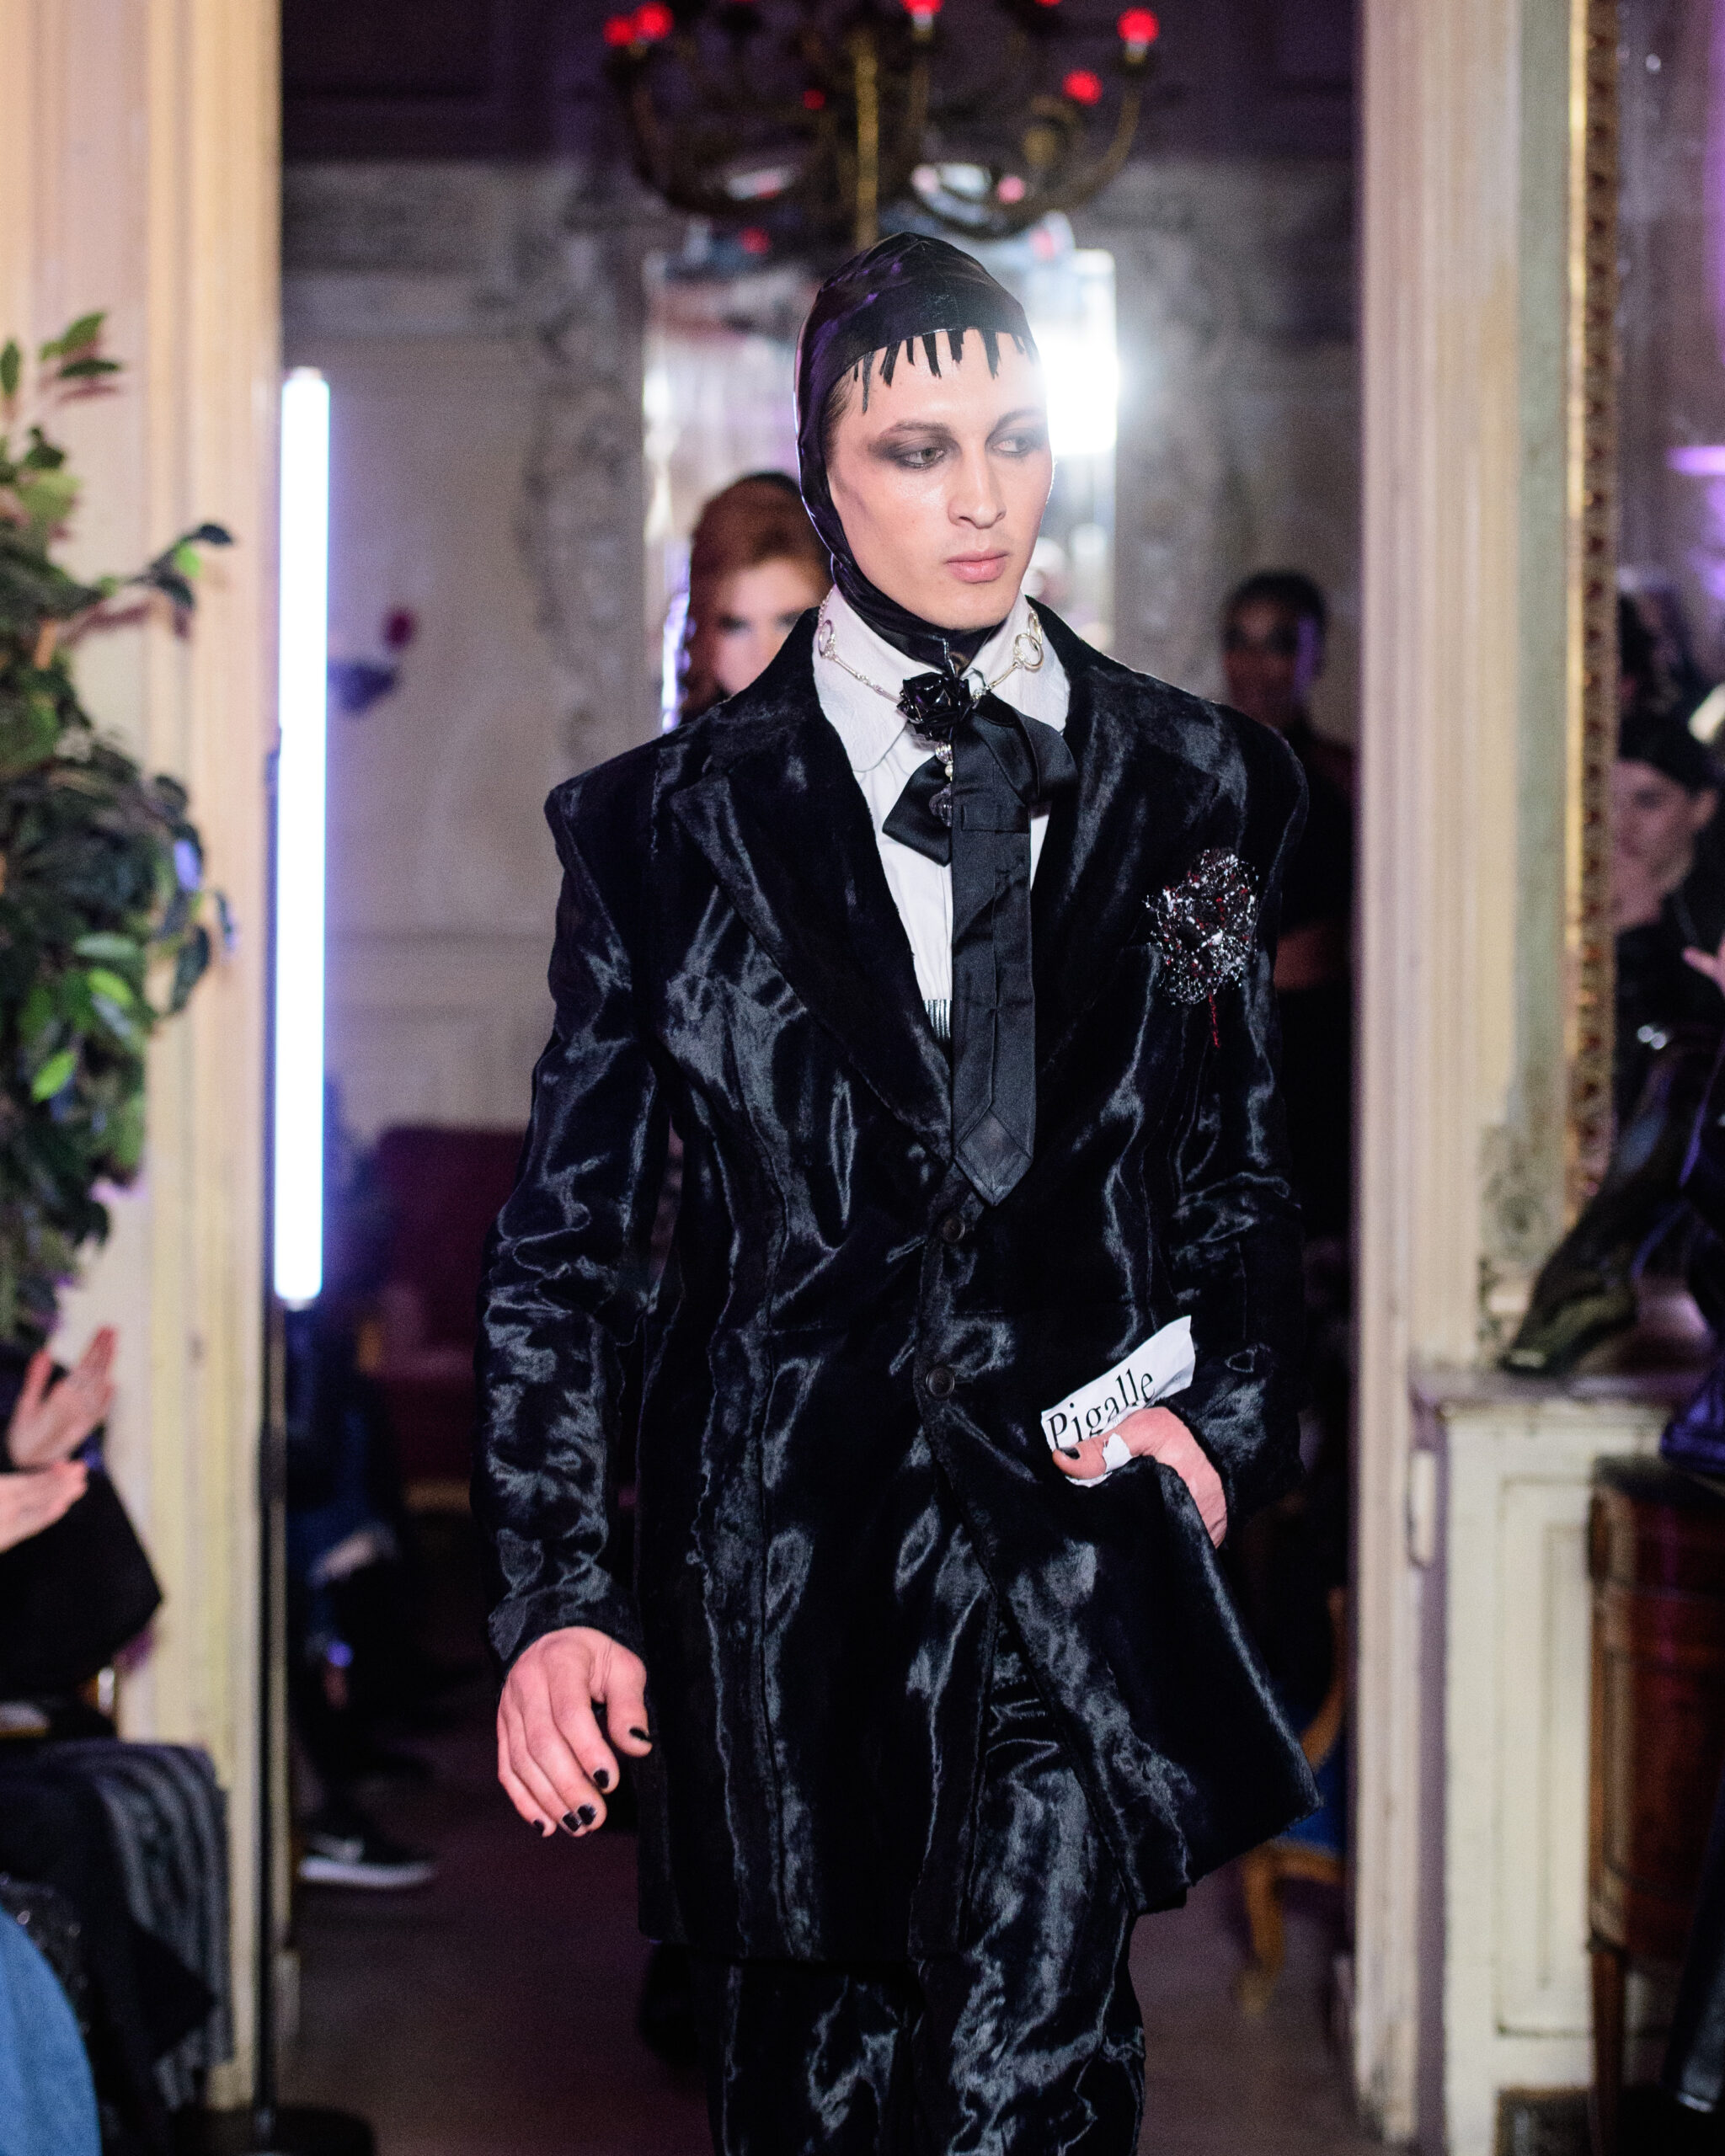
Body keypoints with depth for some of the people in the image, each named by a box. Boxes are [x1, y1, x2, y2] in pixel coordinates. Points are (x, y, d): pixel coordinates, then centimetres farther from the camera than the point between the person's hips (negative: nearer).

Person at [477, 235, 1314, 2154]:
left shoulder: (1191, 788, 10)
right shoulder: (671, 823, 5)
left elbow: (1245, 1158, 20)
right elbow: (563, 1235, 6)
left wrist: (1233, 1420, 3)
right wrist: (552, 1597, -3)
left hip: (1083, 1553, 0)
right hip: (780, 1569, 0)